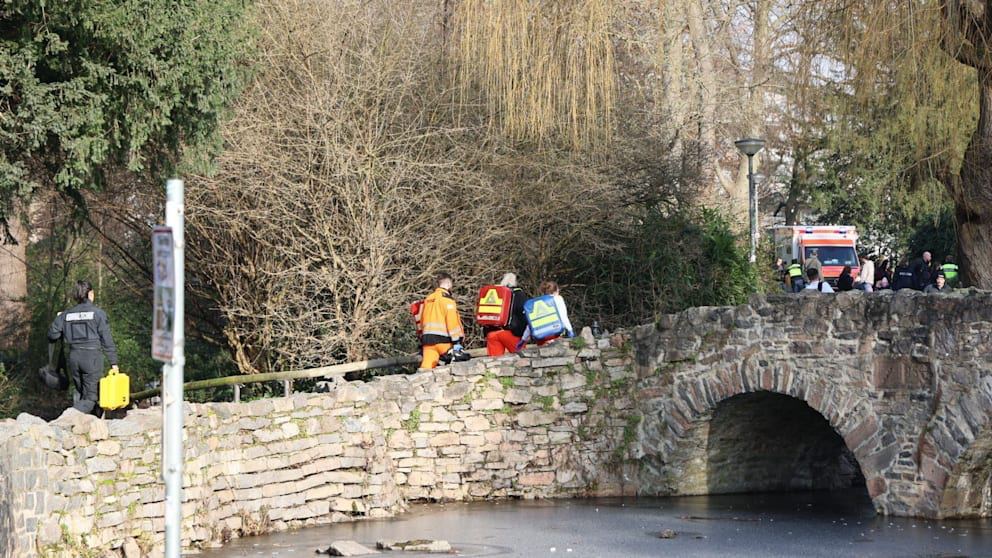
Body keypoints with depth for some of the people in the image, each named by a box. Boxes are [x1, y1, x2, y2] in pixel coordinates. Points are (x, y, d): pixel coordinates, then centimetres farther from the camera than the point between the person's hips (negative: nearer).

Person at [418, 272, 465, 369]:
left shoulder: (428, 299, 18)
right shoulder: (447, 299, -5)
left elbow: (422, 321, 21)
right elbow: (452, 320, -12)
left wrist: (422, 339, 27)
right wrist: (457, 341, -13)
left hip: (427, 338, 6)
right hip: (442, 339, -6)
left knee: (427, 366, -6)